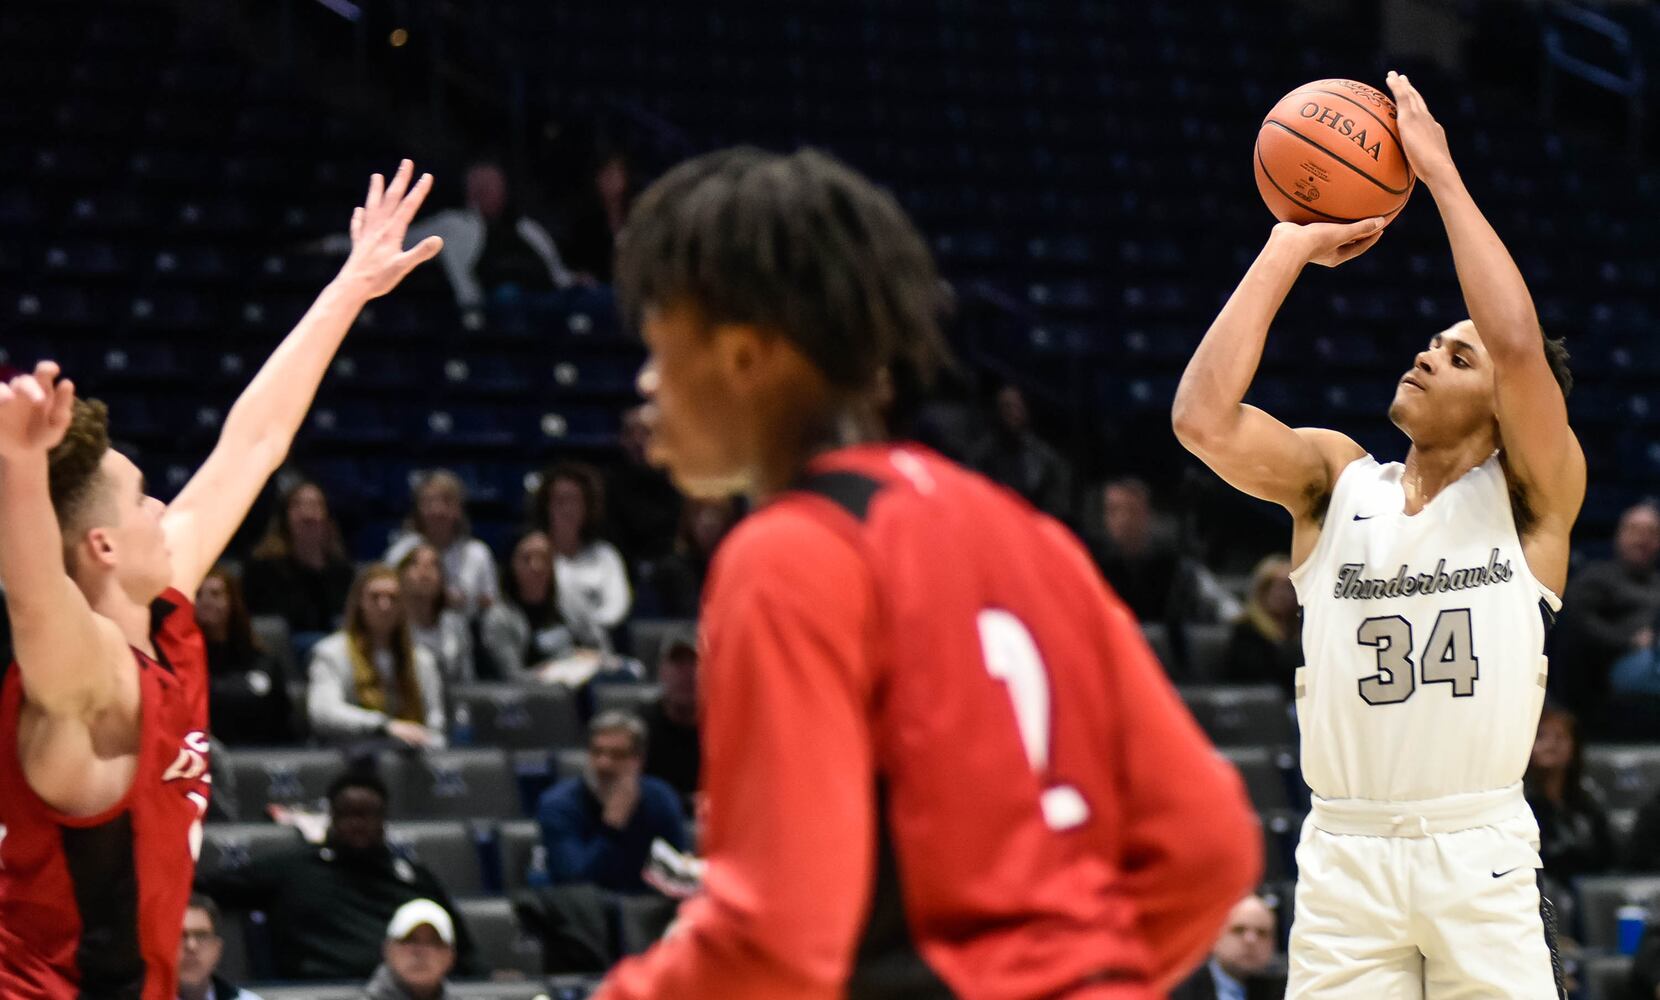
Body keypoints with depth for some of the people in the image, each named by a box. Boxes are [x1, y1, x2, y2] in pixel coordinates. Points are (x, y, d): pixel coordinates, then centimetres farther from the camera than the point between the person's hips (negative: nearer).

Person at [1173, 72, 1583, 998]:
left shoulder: (1530, 496, 1)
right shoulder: (1337, 479, 8)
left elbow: (1519, 346, -18)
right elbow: (1204, 420, -10)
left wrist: (1441, 172, -12)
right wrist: (1287, 253, -4)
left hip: (1480, 852, -2)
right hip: (1344, 852, 2)